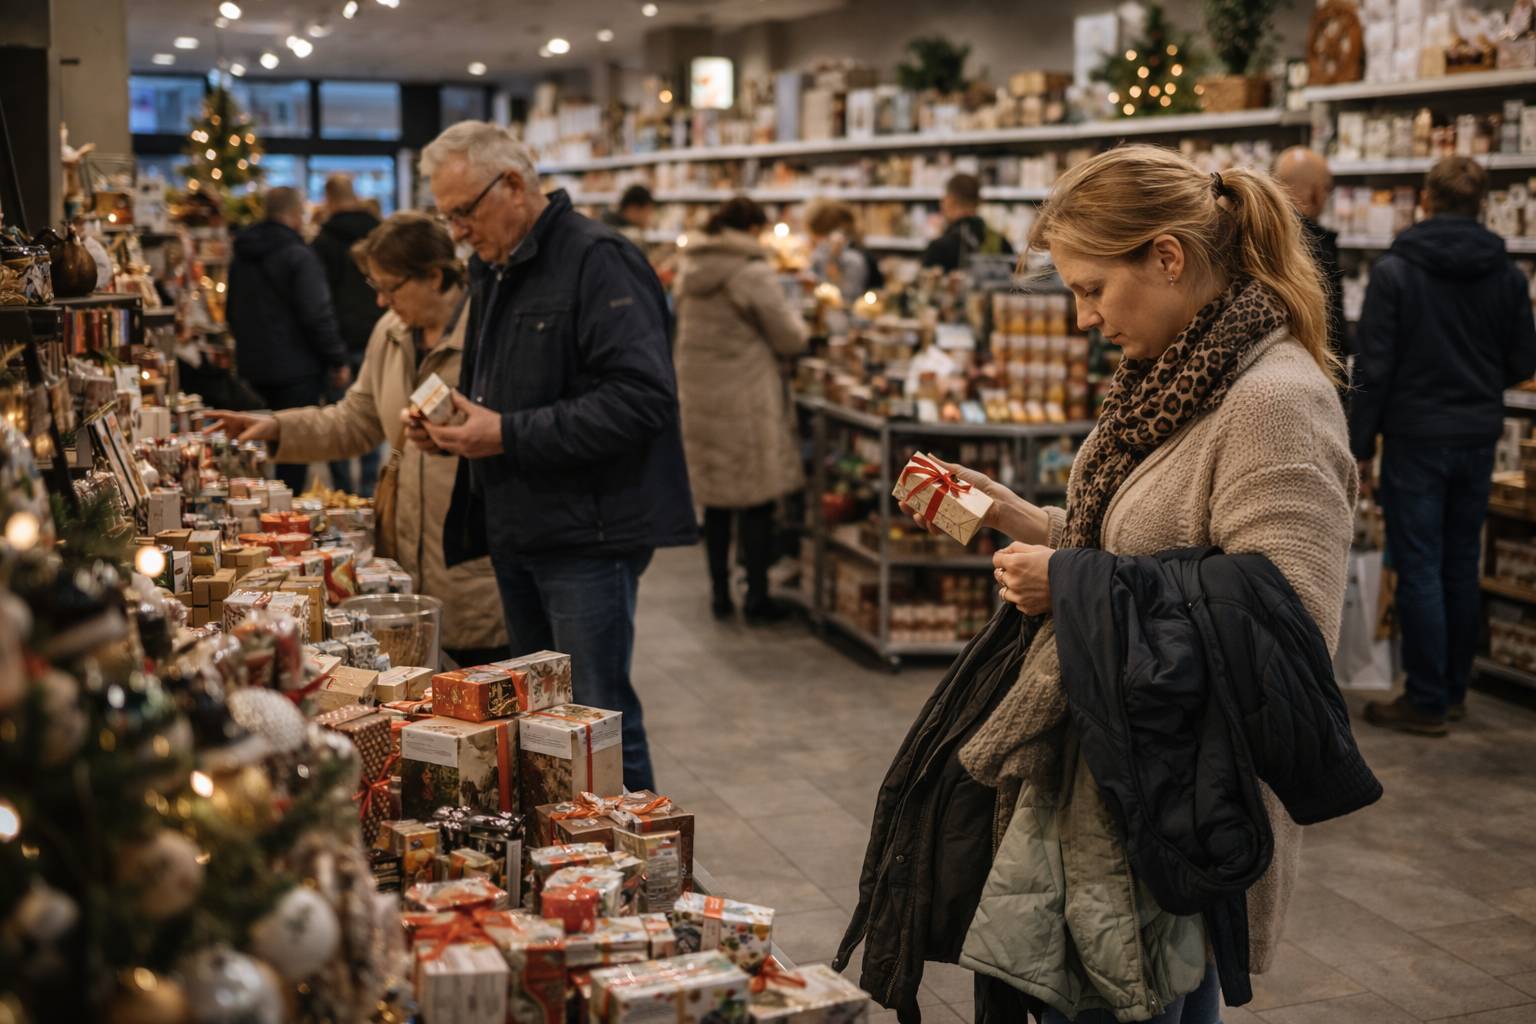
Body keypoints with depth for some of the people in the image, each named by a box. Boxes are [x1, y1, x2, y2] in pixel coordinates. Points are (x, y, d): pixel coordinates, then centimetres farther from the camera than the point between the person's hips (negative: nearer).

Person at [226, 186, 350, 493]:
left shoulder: (241, 257, 11)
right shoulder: (298, 256, -16)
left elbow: (232, 313, 21)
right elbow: (317, 316, -19)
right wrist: (338, 361, -10)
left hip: (254, 367, 8)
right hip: (296, 368, -8)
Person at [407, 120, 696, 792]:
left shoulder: (598, 261, -14)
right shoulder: (493, 272, 16)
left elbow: (641, 397, -24)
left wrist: (508, 435, -23)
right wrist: (453, 429, 6)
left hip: (588, 534, -9)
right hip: (517, 531, 9)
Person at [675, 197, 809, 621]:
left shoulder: (690, 271, 8)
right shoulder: (753, 272, -13)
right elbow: (790, 339, -9)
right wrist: (796, 321, 13)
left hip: (697, 395, 7)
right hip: (744, 400, -7)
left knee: (715, 499, 14)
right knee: (757, 500, 2)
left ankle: (720, 594, 20)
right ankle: (756, 597, 6)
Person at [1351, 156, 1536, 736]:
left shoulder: (1395, 270, -10)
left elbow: (1373, 368, -12)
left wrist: (1360, 446, -5)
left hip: (1416, 437, -5)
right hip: (1478, 438, 5)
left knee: (1419, 569, 0)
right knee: (1462, 567, 14)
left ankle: (1426, 703, 4)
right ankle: (1454, 691, 23)